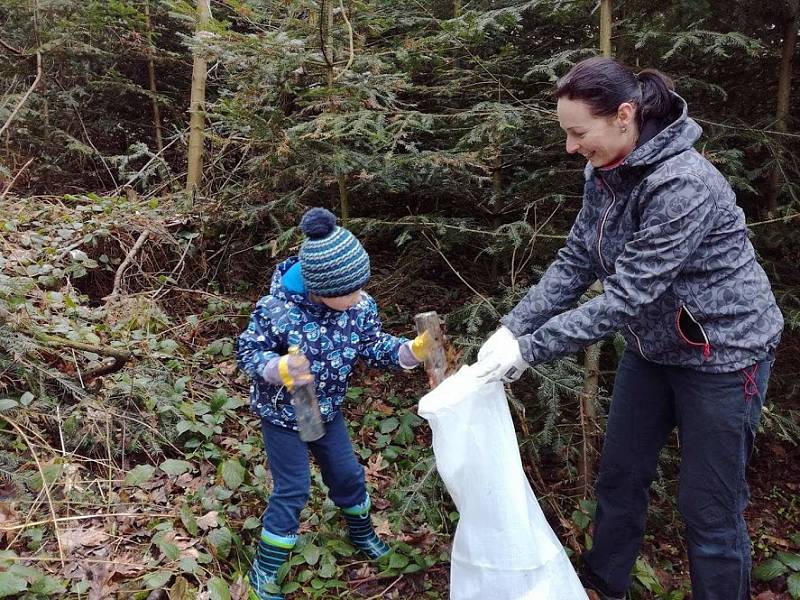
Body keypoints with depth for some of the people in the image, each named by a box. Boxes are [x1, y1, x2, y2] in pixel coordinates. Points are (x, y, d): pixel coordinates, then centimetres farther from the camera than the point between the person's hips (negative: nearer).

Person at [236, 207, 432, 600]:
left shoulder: (360, 305, -16)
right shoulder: (277, 309, -31)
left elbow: (375, 347, -7)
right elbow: (247, 352, -21)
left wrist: (416, 349, -23)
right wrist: (280, 369, -41)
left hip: (327, 410, 5)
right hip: (282, 413, -5)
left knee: (347, 474, 19)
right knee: (293, 490, 2)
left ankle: (362, 534, 48)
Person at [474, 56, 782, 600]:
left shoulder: (683, 184, -29)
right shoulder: (606, 174, -4)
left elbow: (625, 297, -31)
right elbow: (573, 264, -4)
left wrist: (529, 349, -29)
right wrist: (512, 328, -14)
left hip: (721, 352, -8)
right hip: (653, 346, 8)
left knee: (709, 506, 6)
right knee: (620, 475, 18)